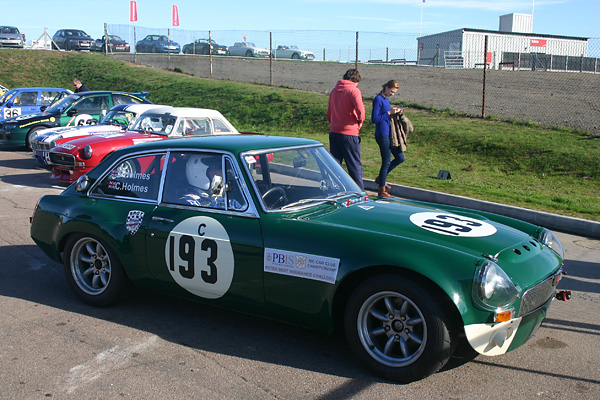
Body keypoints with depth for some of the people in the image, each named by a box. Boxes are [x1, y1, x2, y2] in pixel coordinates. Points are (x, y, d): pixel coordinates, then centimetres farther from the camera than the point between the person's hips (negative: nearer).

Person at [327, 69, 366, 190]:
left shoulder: (334, 90, 12)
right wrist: (360, 122, -3)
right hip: (349, 134, -6)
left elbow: (329, 113, 18)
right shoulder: (354, 90, -8)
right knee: (355, 166, 4)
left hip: (334, 133, 6)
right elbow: (360, 110, -20)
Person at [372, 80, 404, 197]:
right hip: (382, 135, -9)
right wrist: (389, 113, -19)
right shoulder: (378, 99, -12)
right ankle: (382, 191, 5)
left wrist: (396, 112, 7)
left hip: (389, 134, 9)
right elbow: (374, 119, -18)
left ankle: (381, 178, 26)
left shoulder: (386, 99, 15)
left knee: (400, 158, 12)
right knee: (386, 161, -5)